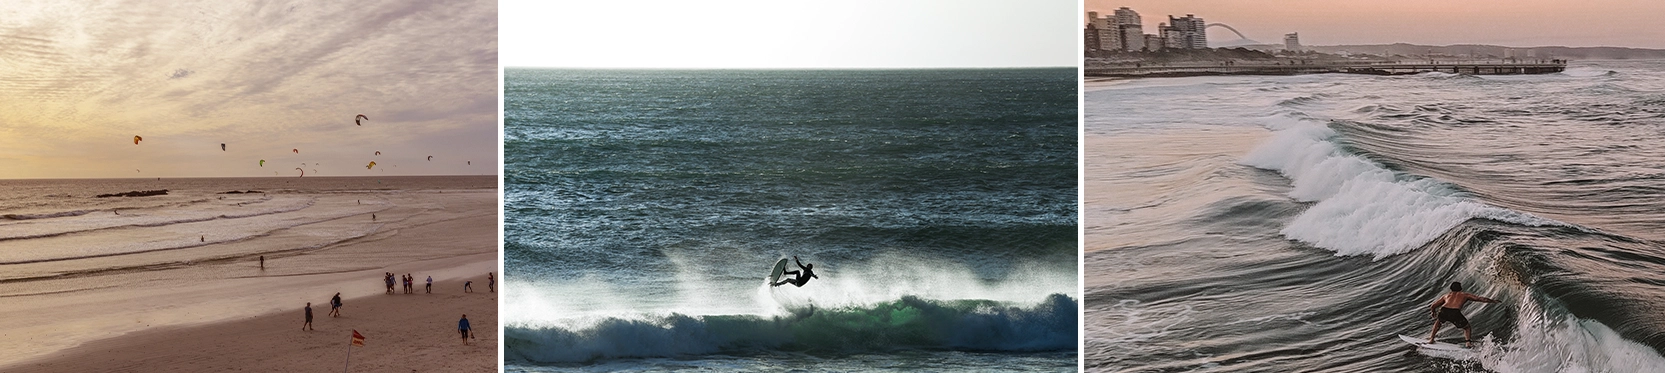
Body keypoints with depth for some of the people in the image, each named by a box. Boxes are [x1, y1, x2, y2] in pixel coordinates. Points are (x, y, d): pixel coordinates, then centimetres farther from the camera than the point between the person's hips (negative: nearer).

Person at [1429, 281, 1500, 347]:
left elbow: (1433, 306, 33)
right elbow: (1480, 298, 33)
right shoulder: (1464, 295, 29)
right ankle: (1468, 342, -2)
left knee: (1438, 321, 36)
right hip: (1455, 313, -2)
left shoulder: (1446, 295, 32)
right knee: (1467, 328, 22)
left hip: (1443, 311, 2)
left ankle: (1431, 339, 29)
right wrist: (1492, 301, 46)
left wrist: (1433, 312, 54)